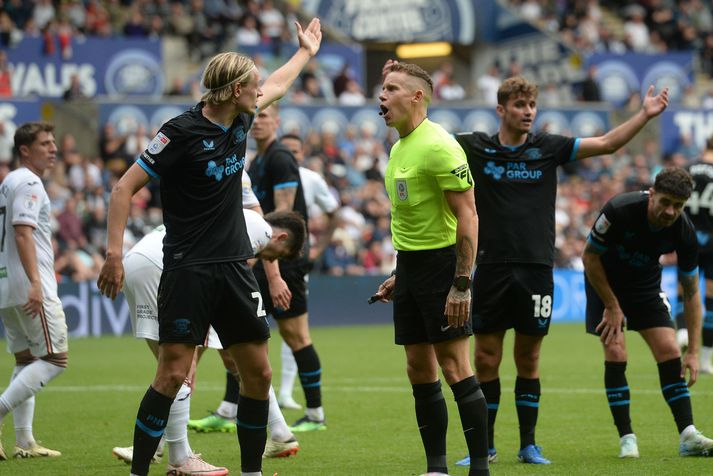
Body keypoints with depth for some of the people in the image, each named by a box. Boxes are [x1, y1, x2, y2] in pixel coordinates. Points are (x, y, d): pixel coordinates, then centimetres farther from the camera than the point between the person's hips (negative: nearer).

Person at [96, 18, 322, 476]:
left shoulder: (240, 120, 9)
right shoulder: (182, 132, -12)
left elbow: (275, 86, 32)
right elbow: (125, 188, -11)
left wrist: (306, 51, 46)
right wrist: (114, 253, -18)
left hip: (234, 267, 7)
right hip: (188, 270, -7)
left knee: (259, 372, 5)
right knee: (173, 373, -12)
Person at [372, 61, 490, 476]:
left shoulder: (438, 146, -14)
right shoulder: (399, 148, 14)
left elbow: (467, 215, -18)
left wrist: (462, 284, -22)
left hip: (442, 264, -9)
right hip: (410, 266, 9)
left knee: (455, 367, -9)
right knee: (420, 370, 8)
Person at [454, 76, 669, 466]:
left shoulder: (548, 147, 5)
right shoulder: (475, 147, 2)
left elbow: (606, 144, 5)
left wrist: (645, 115, -4)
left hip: (536, 268, 1)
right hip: (491, 268, -1)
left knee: (529, 360, 7)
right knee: (486, 360, 2)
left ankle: (528, 445, 15)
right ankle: (485, 446, 12)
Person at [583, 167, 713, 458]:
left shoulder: (684, 233, -23)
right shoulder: (619, 211, -33)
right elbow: (590, 257, -18)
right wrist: (612, 306, -14)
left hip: (646, 286, 3)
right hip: (605, 282, -3)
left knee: (669, 350, -9)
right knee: (615, 353, -15)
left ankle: (688, 436, -8)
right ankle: (626, 439, -7)